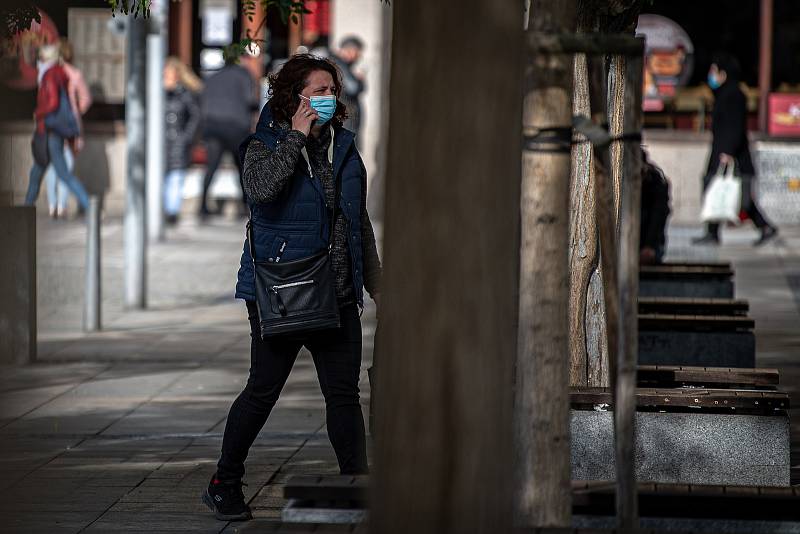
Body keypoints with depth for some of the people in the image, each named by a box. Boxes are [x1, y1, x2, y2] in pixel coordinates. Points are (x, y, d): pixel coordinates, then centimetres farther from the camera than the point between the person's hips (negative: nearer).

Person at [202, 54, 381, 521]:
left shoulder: (345, 149, 11)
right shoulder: (265, 146, -6)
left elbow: (361, 224, 19)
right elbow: (261, 188, -30)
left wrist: (376, 285, 18)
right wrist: (296, 136, -22)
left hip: (338, 295, 5)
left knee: (344, 393, 3)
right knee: (263, 392, 1)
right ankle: (224, 485, 16)